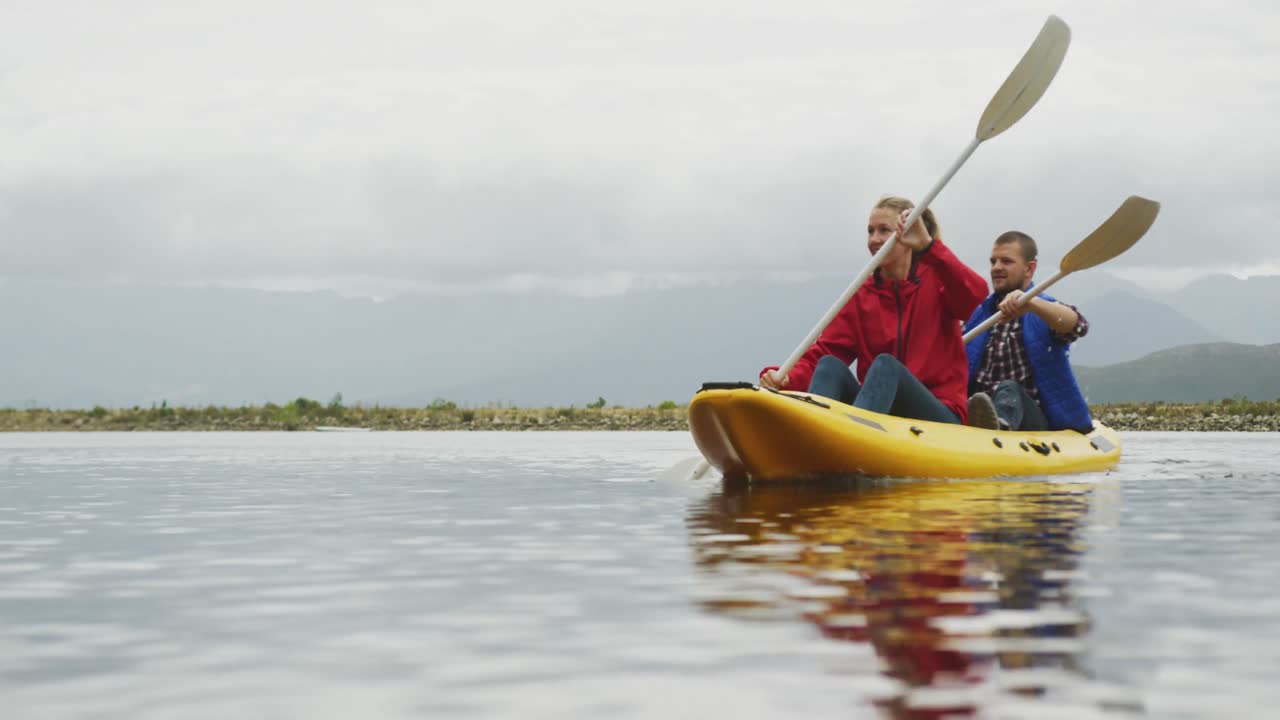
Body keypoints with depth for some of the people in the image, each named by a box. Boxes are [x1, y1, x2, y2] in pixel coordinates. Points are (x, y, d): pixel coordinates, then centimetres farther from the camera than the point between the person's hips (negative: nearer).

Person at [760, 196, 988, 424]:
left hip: (940, 418, -3)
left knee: (885, 365, -30)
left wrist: (928, 245, -31)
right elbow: (823, 352, 2)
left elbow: (975, 294, -19)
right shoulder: (862, 296, 13)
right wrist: (785, 378, -20)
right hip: (877, 408, 3)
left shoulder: (936, 281, 6)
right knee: (830, 365, -21)